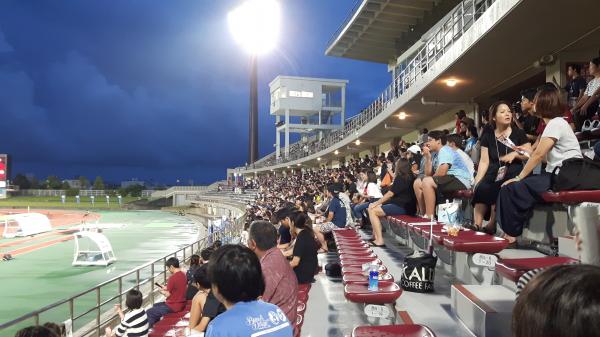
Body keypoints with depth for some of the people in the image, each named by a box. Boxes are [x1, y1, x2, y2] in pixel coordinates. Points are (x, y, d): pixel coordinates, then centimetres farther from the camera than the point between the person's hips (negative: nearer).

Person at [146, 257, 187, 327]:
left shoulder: (172, 278, -22)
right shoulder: (183, 275, 3)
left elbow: (168, 295, -14)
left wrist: (162, 291, 5)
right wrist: (167, 288, 14)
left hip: (173, 307, -9)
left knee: (149, 312, -1)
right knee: (155, 305, 25)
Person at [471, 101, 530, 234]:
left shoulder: (518, 133, 9)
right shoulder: (488, 136, 13)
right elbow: (484, 161, 6)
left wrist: (515, 153, -13)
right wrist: (477, 181, -7)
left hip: (513, 174, -2)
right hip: (494, 173, 2)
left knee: (496, 190, -33)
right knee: (481, 188, -31)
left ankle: (491, 225, -19)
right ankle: (476, 225, -28)